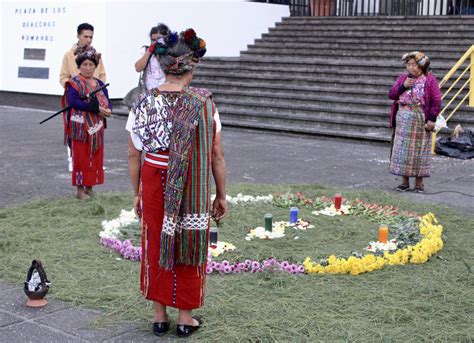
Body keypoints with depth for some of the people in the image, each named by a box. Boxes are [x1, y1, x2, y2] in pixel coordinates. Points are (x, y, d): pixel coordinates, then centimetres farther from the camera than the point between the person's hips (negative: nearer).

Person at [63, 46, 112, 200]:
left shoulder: (99, 84, 14)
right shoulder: (74, 83, -5)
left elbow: (107, 101, 11)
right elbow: (73, 102, -18)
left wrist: (108, 109, -13)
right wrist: (95, 108, -22)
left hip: (96, 127, 6)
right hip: (81, 127, -6)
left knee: (95, 157, 8)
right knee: (81, 157, -2)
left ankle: (89, 187, 19)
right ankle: (80, 189, 5)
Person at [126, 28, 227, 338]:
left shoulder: (144, 103, -5)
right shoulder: (204, 104, -12)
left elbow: (134, 155, 0)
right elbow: (217, 155, -9)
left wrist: (137, 194, 11)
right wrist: (221, 196, 2)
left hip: (154, 184, 2)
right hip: (193, 188, -2)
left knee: (156, 245, 16)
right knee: (189, 245, 12)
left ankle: (160, 315, 26)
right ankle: (186, 318, 23)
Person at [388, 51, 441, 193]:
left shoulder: (430, 80, -5)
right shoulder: (403, 78, 8)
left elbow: (436, 101, -8)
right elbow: (391, 94, 4)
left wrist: (432, 119, -14)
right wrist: (403, 86, -11)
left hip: (420, 120, -4)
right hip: (402, 119, 4)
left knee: (419, 149, 2)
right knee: (402, 149, 6)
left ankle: (419, 182, 12)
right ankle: (405, 181, 16)